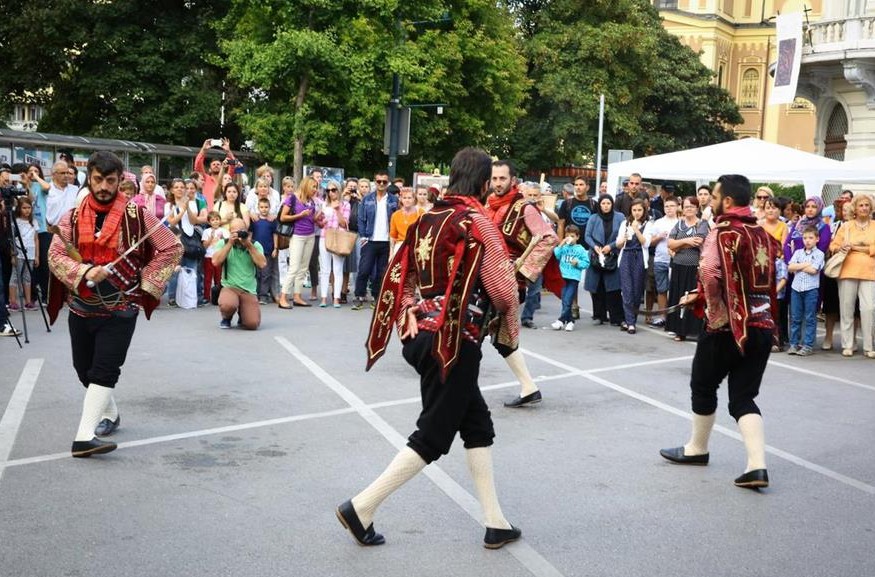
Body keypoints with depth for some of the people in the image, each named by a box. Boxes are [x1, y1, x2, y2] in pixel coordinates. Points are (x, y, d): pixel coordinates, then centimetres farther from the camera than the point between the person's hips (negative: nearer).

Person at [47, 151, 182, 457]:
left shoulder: (136, 215, -7)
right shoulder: (72, 217, 2)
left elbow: (173, 248, -2)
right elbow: (55, 255, -2)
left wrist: (146, 281, -5)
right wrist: (84, 272, -20)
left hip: (119, 309, -4)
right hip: (80, 308, 4)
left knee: (104, 371, -12)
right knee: (84, 370, 15)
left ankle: (84, 437, -14)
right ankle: (110, 414, 38)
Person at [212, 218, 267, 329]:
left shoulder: (255, 245, 6)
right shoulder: (223, 243, 5)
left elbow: (262, 264, -9)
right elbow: (215, 262, -11)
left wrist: (249, 245, -11)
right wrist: (230, 243, -11)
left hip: (249, 290, 1)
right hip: (229, 287, -1)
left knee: (252, 324, -18)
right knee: (228, 305, -37)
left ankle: (243, 314, 22)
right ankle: (226, 318, 3)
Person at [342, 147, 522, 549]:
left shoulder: (429, 219, 10)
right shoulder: (476, 221, -12)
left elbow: (400, 275, 11)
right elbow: (503, 288, -12)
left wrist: (410, 319, 9)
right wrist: (510, 330, 4)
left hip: (423, 334, 8)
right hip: (455, 341, -8)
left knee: (478, 426, 15)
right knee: (434, 435, 2)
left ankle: (496, 524, 19)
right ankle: (361, 508, 3)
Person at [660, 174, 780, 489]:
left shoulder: (724, 232, -11)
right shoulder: (763, 234, 14)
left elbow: (710, 273, -30)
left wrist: (715, 313, -17)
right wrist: (700, 297, 25)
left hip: (728, 326, -7)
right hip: (762, 326, 7)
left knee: (704, 386, 15)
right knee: (743, 397, 9)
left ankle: (697, 448, 31)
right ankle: (757, 465, -5)